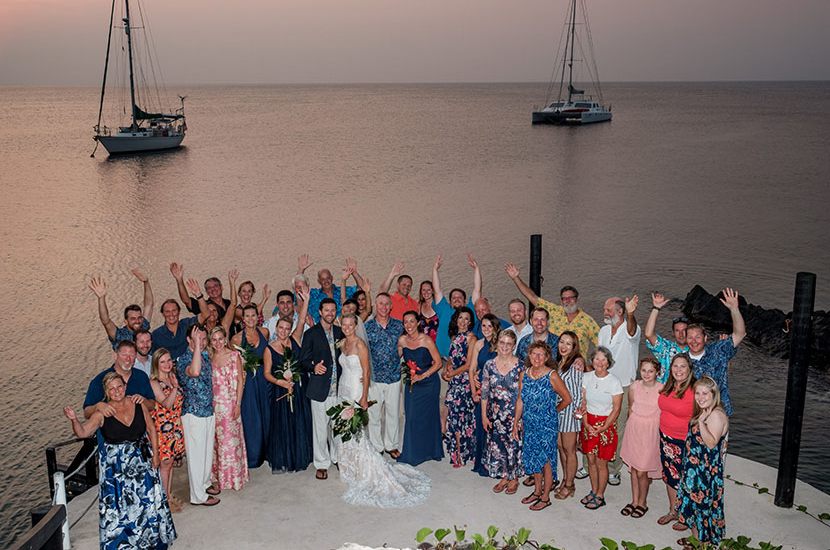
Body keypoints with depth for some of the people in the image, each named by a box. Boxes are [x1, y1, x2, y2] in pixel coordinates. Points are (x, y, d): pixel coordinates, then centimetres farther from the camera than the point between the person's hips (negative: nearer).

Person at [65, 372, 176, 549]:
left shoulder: (138, 404, -5)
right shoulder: (102, 413, -12)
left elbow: (151, 429, 4)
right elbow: (83, 432, -20)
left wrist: (155, 453, 1)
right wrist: (74, 420, -39)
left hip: (142, 460, 3)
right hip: (116, 466, -2)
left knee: (148, 500, 11)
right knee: (119, 505, 1)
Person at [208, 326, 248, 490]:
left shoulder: (234, 355, -4)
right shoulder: (209, 357, 7)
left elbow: (240, 380, -4)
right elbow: (207, 381, 10)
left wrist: (238, 404, -9)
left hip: (230, 403, -3)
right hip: (213, 403, 3)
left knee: (231, 439, 2)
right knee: (215, 440, 7)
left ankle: (233, 476, 14)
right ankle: (217, 476, 18)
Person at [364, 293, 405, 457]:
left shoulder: (398, 326, 1)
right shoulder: (367, 326, -3)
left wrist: (401, 369, 5)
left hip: (394, 377, 1)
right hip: (374, 378, -1)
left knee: (393, 413, 11)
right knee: (374, 414, 5)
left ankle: (391, 445, 27)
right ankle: (376, 447, 20)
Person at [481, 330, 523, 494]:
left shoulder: (520, 366, -10)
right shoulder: (489, 364, -2)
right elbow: (484, 391, 3)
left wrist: (519, 417, -11)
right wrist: (484, 415, 1)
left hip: (514, 413, -3)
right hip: (495, 413, 3)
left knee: (513, 444, 6)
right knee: (497, 444, 11)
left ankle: (514, 478, 26)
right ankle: (504, 477, 30)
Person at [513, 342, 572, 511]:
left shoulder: (552, 376, -16)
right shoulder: (524, 374, 0)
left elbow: (567, 399, -6)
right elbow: (520, 400, 7)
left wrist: (553, 412, 5)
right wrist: (516, 423, 8)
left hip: (547, 424, -5)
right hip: (530, 424, 5)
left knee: (546, 459, 3)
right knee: (533, 457, 16)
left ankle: (545, 497, 17)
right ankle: (537, 491, 34)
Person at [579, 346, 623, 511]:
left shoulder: (614, 382, -13)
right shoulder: (587, 377, -1)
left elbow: (616, 409, -10)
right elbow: (584, 402, 4)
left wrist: (602, 428, -12)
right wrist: (586, 424, -5)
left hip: (606, 424, -4)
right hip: (589, 422, 4)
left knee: (601, 463, 3)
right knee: (591, 460, 13)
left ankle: (600, 496, 18)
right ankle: (594, 491, 29)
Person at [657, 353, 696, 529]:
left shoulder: (694, 391, -21)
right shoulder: (668, 387, 2)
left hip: (685, 442, -7)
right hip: (666, 438, 7)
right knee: (669, 475, 19)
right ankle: (673, 511, 37)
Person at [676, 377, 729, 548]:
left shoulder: (717, 415, -22)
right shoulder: (702, 412, 8)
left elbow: (711, 443, -30)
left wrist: (701, 423, -37)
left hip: (707, 470, -9)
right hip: (695, 466, 9)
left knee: (703, 502, 3)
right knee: (694, 500, 19)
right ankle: (696, 536, 34)